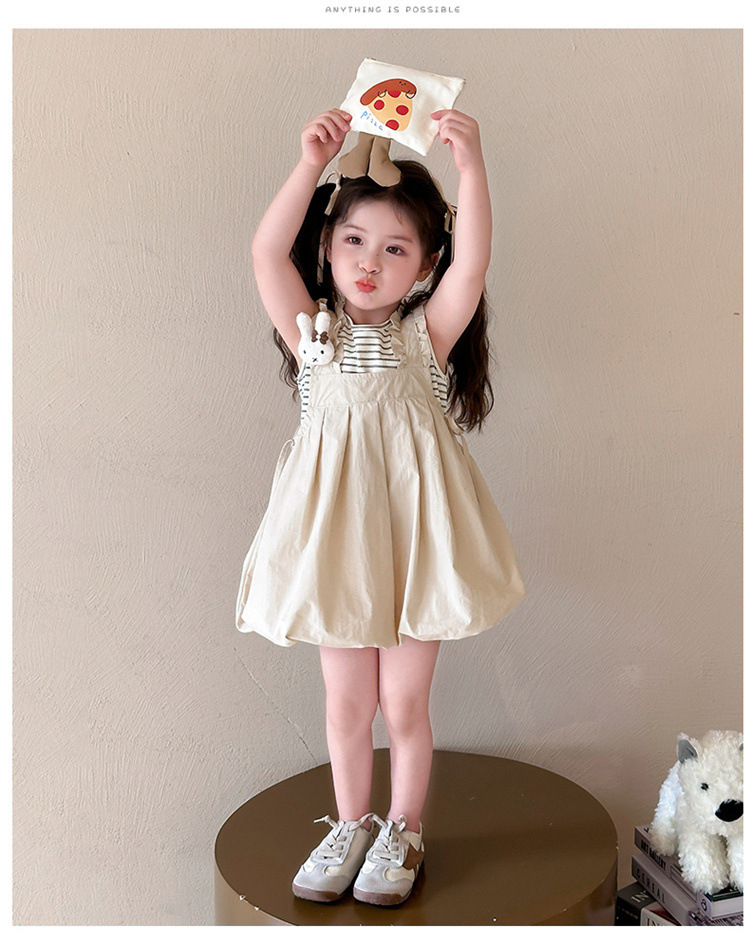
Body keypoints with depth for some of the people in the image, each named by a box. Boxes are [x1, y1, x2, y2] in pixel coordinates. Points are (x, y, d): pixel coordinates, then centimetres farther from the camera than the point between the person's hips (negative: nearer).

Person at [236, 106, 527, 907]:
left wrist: (469, 164, -30)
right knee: (345, 700, 15)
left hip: (413, 538, -1)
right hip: (337, 541, 2)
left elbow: (473, 261, -20)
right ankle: (350, 825, 37)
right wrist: (311, 164, -24)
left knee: (403, 701, 11)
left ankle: (403, 831, 34)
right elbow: (266, 252, -15)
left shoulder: (428, 332, -3)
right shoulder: (313, 330, -1)